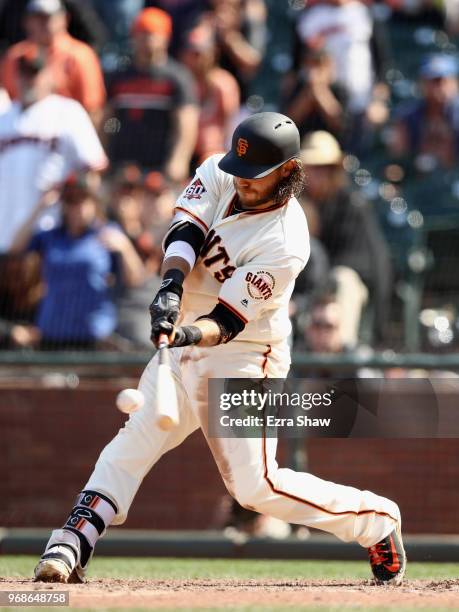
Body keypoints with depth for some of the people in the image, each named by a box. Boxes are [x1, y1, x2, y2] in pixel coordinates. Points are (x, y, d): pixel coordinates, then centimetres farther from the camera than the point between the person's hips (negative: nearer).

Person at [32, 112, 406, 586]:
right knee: (132, 442, -4)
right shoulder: (218, 175, -4)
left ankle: (376, 520, 4)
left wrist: (195, 334, -45)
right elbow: (185, 233, -15)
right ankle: (70, 547, -7)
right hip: (184, 343, 7)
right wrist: (171, 286, -34)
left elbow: (227, 322, -25)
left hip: (245, 357, -7)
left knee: (254, 485, -11)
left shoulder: (286, 244, -23)